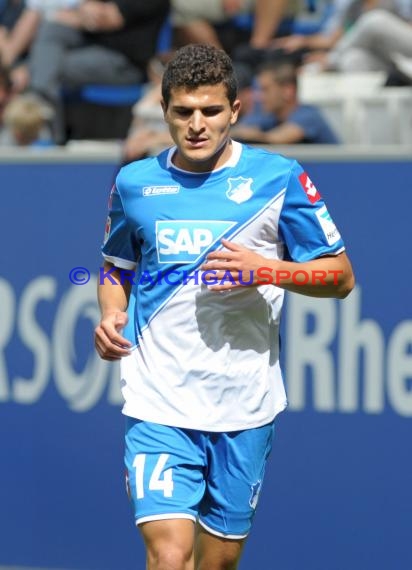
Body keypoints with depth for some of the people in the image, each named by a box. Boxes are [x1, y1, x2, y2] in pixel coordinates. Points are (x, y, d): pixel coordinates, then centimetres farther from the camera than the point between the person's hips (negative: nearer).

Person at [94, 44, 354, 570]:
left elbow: (341, 276, 2)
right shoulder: (133, 183, 5)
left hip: (244, 405, 0)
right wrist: (110, 316, 0)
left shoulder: (278, 178, -2)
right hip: (158, 403, 0)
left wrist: (268, 270, -15)